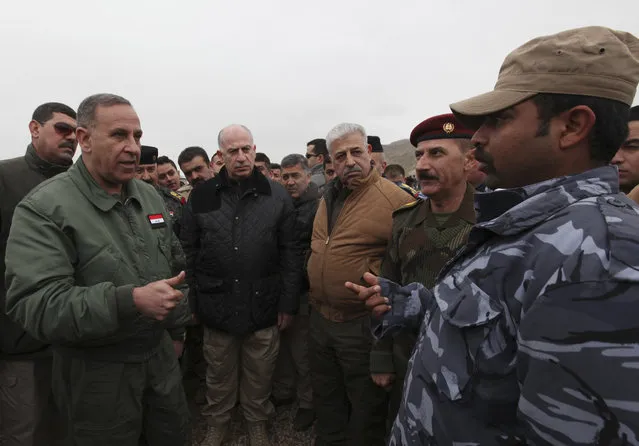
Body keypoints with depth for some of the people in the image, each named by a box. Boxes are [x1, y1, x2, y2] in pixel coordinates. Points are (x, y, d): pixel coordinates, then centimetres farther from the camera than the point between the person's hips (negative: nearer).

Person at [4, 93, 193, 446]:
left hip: (161, 355, 6)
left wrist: (177, 329, 15)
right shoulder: (45, 207, -17)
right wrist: (130, 301, -35)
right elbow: (33, 304, -26)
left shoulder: (150, 196, 4)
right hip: (95, 372, -5)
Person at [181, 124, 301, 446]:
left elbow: (290, 253, -3)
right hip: (217, 306, 1)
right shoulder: (201, 197, -1)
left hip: (263, 307, 0)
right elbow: (189, 252, 3)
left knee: (259, 376, 16)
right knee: (219, 375, 19)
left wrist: (288, 302, -4)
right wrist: (194, 298, 2)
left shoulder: (277, 196, -4)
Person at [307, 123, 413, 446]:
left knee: (364, 407, 14)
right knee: (326, 400, 24)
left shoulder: (395, 198, -17)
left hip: (362, 323, -7)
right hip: (319, 319, 7)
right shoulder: (329, 197, 7)